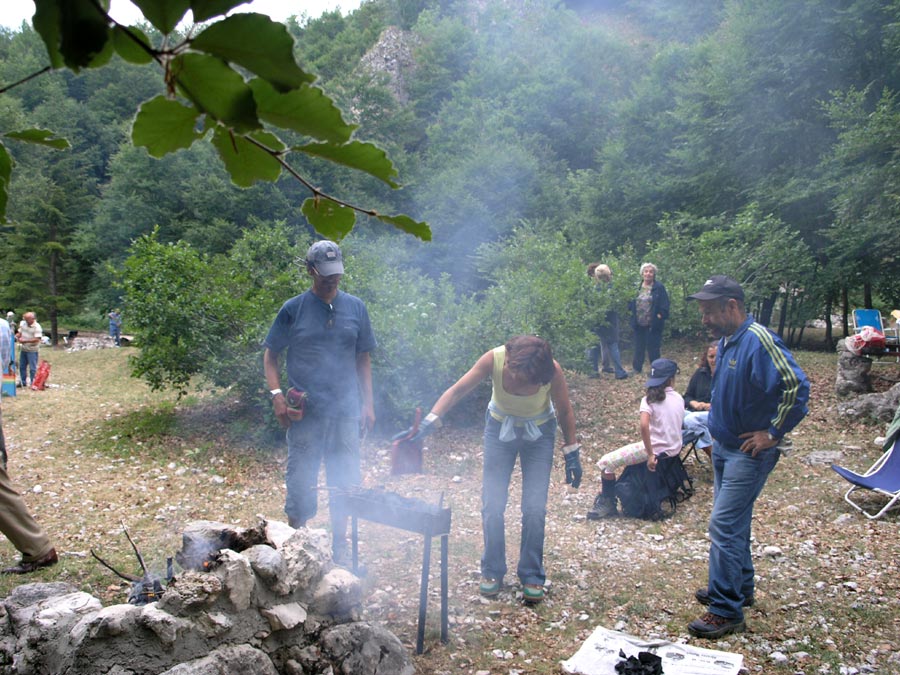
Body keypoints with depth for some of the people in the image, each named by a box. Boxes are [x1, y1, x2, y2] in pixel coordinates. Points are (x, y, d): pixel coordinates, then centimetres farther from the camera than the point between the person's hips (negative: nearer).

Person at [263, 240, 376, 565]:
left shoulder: (355, 307, 4)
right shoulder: (293, 309, -3)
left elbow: (363, 358, 10)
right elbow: (271, 355, 2)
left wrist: (368, 403, 5)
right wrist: (276, 395, -12)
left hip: (346, 411, 2)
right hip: (305, 413, -2)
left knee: (344, 481, 11)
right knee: (300, 481, 7)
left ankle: (339, 546, 29)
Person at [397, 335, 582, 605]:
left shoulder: (552, 371, -30)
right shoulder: (494, 359, -30)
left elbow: (564, 412, -12)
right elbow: (457, 391, -25)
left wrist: (572, 453, -6)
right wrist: (427, 423, -34)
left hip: (539, 433, -1)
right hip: (499, 428, 1)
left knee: (535, 510, -6)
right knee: (492, 507, -3)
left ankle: (532, 577, 13)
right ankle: (492, 572, 18)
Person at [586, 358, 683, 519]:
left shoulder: (650, 400, -11)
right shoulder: (679, 398, 5)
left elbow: (644, 426, -26)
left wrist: (650, 455, -22)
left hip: (657, 448, -7)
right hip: (675, 448, 7)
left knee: (606, 462, -4)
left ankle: (608, 504, 3)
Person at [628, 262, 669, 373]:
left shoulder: (659, 287, -5)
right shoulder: (637, 287, 7)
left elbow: (664, 306, -7)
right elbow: (631, 303, 14)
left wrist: (660, 315, -14)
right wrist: (633, 313, 2)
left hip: (653, 324, -4)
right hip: (639, 324, 4)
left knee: (653, 348, 2)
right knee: (639, 347, 12)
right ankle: (636, 369, 21)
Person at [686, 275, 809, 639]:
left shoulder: (758, 341, -23)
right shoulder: (725, 341, 7)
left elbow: (796, 386, -29)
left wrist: (772, 433, -22)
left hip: (749, 452, -10)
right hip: (723, 446, 10)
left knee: (724, 526, -9)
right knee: (733, 523, 20)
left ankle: (726, 611, 1)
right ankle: (739, 588, 36)